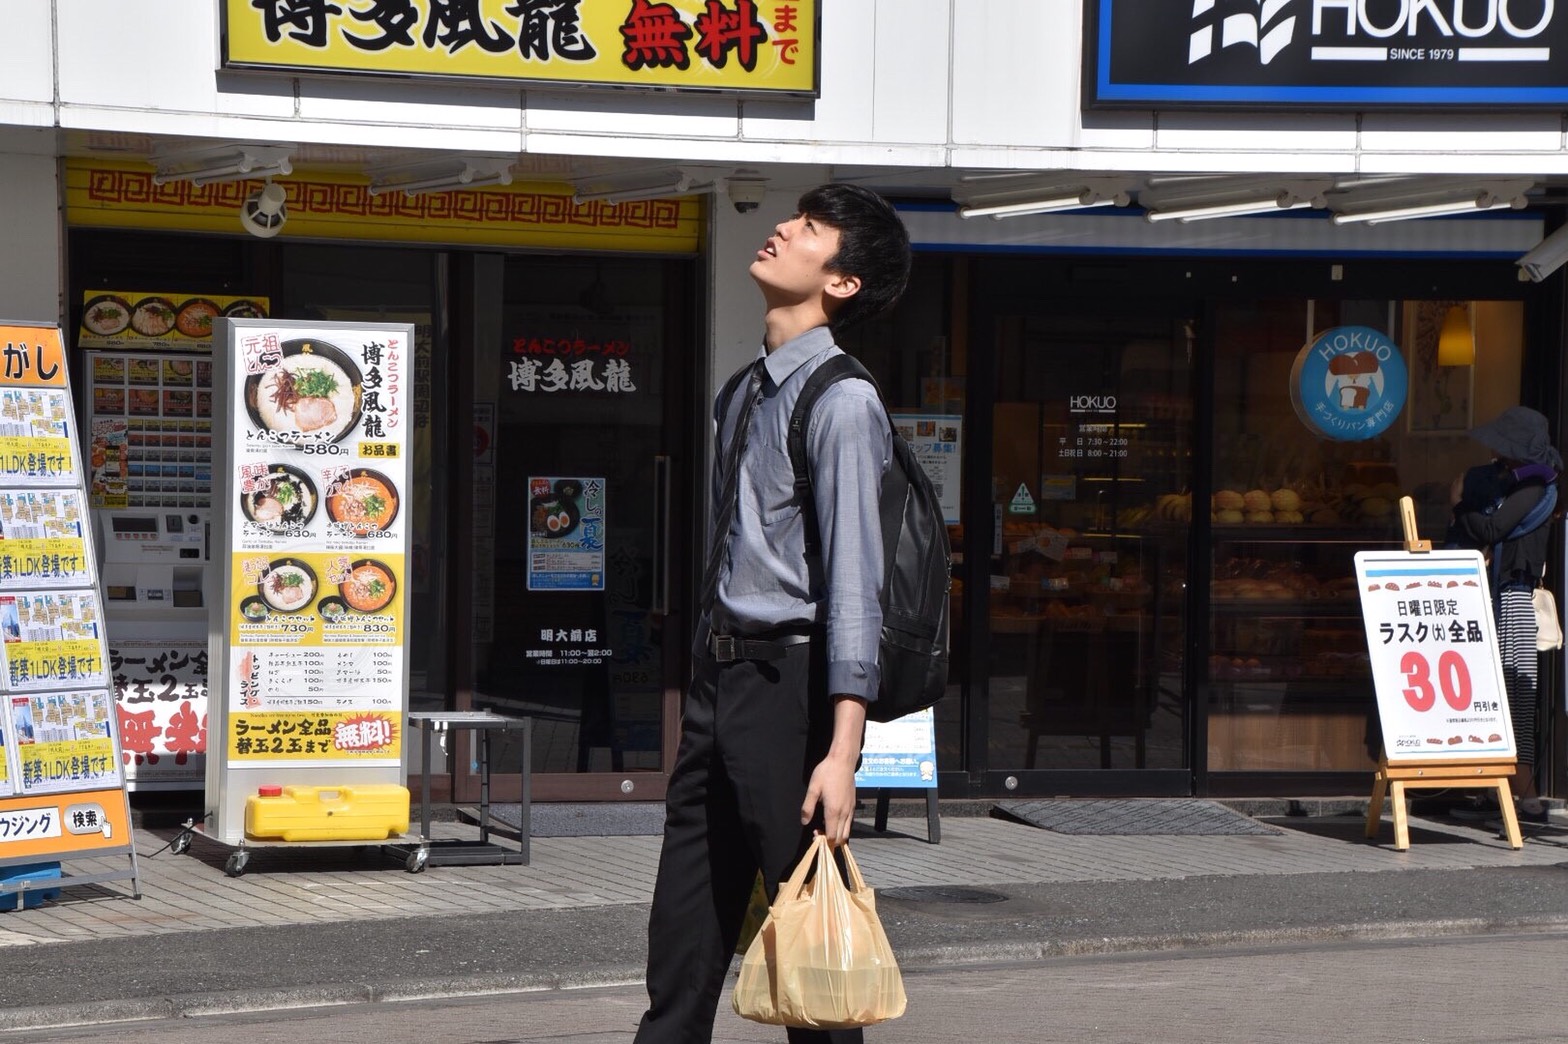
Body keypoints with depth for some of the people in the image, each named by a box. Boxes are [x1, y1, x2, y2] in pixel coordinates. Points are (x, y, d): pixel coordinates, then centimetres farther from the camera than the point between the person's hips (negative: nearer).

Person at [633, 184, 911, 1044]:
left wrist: (842, 753, -24)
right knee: (683, 937, 11)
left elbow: (854, 582, -18)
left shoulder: (841, 402, -12)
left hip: (784, 675, -8)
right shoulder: (742, 393, 15)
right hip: (716, 674, 8)